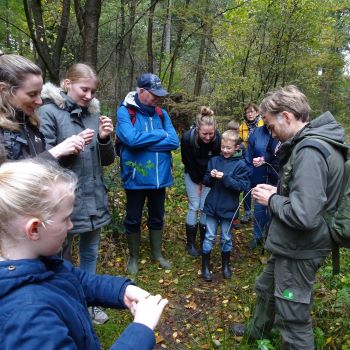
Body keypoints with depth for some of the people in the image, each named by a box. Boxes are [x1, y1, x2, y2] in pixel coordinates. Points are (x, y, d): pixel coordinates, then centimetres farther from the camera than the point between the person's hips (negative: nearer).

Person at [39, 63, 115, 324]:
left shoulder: (93, 113, 8)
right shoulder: (48, 112, -8)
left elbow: (107, 160, 9)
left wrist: (104, 139, -10)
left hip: (94, 199, 6)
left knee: (90, 254, 19)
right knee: (61, 258, 11)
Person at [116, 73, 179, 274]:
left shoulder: (162, 113, 3)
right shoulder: (124, 111, -10)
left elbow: (174, 142, -9)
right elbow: (132, 139, -28)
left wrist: (144, 140, -17)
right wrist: (160, 135, -15)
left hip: (160, 176, 4)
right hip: (136, 177, -4)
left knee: (157, 218, 18)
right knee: (133, 219, 12)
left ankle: (157, 253, 38)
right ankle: (134, 257, 33)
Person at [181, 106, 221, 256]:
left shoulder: (218, 138, -27)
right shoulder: (187, 138, -30)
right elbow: (188, 162, -16)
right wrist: (197, 182, -7)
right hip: (192, 175, -1)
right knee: (194, 206, -3)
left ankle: (204, 243, 17)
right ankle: (190, 243, 11)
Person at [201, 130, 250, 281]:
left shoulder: (241, 164, -8)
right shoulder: (214, 160, 1)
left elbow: (242, 185, -16)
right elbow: (206, 181, 5)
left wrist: (225, 177, -24)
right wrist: (211, 176, -16)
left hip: (228, 208, -2)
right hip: (212, 205, 2)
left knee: (226, 238, 14)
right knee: (209, 237, 10)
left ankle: (226, 265, 35)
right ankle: (205, 266, 24)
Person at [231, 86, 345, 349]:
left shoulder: (310, 152, -28)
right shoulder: (312, 141, 5)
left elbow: (304, 216, -34)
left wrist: (272, 200, -17)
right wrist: (278, 192, 4)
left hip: (299, 250, -11)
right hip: (292, 244, 11)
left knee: (293, 315, 8)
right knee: (267, 289, 30)